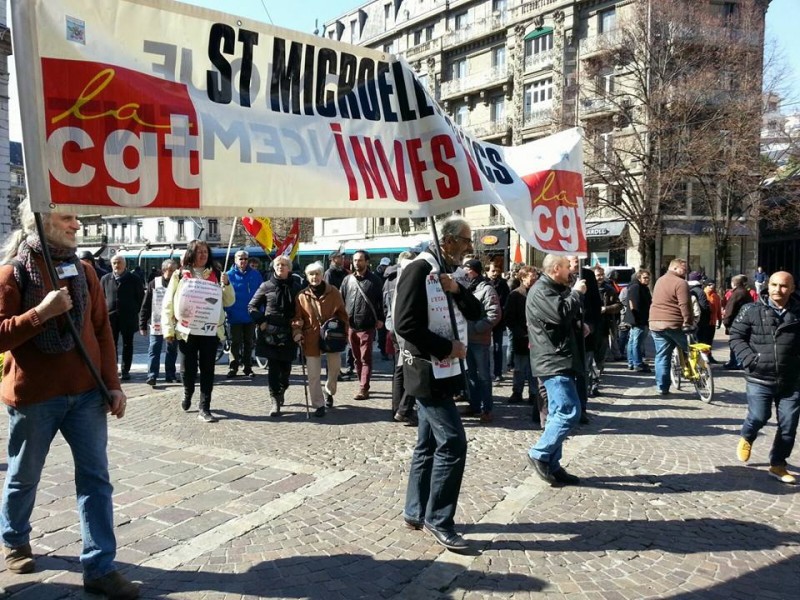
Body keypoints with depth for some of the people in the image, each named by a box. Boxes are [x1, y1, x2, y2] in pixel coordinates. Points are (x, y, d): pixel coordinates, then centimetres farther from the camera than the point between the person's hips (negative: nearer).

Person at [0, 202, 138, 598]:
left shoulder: (83, 270, 6)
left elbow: (102, 330, 6)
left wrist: (113, 384, 2)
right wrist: (42, 312, -23)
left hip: (86, 392, 4)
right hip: (34, 395, -3)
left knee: (95, 478, 2)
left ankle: (99, 567, 9)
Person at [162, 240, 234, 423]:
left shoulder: (215, 275, 8)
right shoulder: (179, 275, 3)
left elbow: (229, 301, 9)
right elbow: (168, 303, 1)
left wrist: (227, 284, -9)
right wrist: (169, 329, -5)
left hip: (210, 331, 1)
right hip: (186, 330, -1)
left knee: (207, 370, 1)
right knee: (188, 369, 7)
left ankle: (204, 408, 8)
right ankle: (188, 393, 38)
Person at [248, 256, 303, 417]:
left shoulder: (296, 287, 6)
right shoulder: (266, 286, 3)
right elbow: (252, 306, 8)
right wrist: (261, 321, -4)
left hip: (289, 334, 1)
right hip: (270, 333, -1)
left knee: (285, 367, 7)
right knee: (273, 367, -4)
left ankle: (280, 391, 33)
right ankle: (274, 400, 1)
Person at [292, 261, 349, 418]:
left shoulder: (333, 292, -1)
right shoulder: (302, 296, -2)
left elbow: (342, 314, 4)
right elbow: (297, 317, 0)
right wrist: (297, 332, -16)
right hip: (311, 339, -1)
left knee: (335, 368, 14)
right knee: (314, 375, 1)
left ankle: (328, 391, 44)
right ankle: (319, 405, 14)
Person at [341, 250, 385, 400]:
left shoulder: (375, 280, -1)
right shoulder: (348, 279, 8)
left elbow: (381, 301, 1)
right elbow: (341, 300, 11)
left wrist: (380, 319, -6)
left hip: (367, 326, -4)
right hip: (351, 326, 4)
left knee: (365, 358, -2)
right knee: (357, 358, 13)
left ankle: (364, 389, 1)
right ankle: (362, 384, 25)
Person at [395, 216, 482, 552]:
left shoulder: (449, 273, 13)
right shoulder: (419, 270, -15)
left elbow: (475, 313, 10)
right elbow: (405, 324, -21)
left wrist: (457, 291, -8)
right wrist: (447, 347, -17)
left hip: (443, 370, 9)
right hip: (427, 370, -9)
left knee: (429, 443, 14)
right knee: (452, 442, -9)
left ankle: (415, 512, 24)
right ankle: (439, 520, 3)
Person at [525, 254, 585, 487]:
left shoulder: (557, 289, 20)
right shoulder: (541, 291, -13)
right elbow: (562, 313, -28)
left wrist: (579, 325, 10)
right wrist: (576, 293, -12)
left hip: (560, 360, 11)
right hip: (554, 362, -11)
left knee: (559, 413, 11)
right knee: (569, 411, -13)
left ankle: (552, 465, 16)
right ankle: (539, 454, -4)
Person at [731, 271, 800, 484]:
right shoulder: (752, 310, -3)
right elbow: (736, 336, 2)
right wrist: (749, 358, -11)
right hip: (760, 378, -2)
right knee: (759, 417, -6)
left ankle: (778, 465, 23)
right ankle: (747, 438, 29)